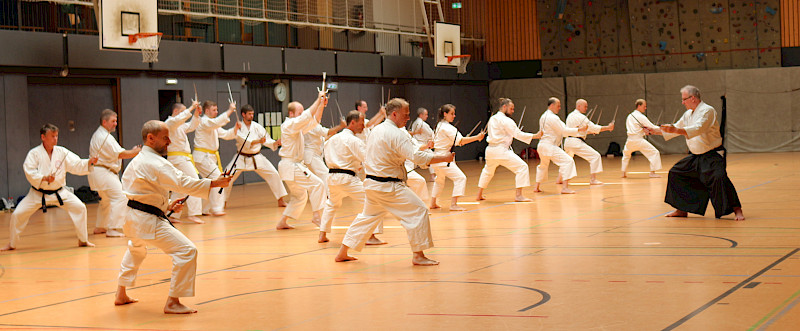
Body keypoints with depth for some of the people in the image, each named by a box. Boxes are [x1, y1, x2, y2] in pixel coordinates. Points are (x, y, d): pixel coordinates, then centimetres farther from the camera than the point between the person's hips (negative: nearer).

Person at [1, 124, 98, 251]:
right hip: (38, 193, -2)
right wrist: (44, 178, -32)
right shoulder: (34, 153, -12)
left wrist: (89, 163, -25)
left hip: (59, 192, 2)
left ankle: (83, 240, 3)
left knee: (80, 208, -12)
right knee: (17, 215, -7)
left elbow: (77, 165, -7)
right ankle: (12, 244, 16)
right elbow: (29, 172, -18)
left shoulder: (62, 152, -4)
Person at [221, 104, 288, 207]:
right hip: (242, 159, -2)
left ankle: (280, 201, 2)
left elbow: (267, 140, -4)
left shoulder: (257, 127, -3)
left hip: (257, 158, 2)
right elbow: (244, 142, -23)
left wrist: (276, 143, -24)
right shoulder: (238, 127, -9)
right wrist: (258, 141, -37)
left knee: (274, 174, -7)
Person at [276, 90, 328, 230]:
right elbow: (307, 116, -25)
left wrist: (322, 105, 5)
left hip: (294, 165, 10)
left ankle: (282, 223, 20)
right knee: (317, 184, -14)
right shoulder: (288, 125, -14)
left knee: (300, 195, 17)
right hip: (291, 166, -10)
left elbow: (314, 120, 18)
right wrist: (318, 99, -20)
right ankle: (316, 216, -13)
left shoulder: (297, 126, 16)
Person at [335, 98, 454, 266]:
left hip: (371, 183, 9)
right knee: (418, 211, -7)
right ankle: (418, 256, -7)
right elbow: (417, 157, -24)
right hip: (388, 187, -9)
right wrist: (444, 158, -17)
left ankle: (342, 253, 27)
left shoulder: (376, 130, 11)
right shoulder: (396, 134, -17)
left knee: (368, 216, 23)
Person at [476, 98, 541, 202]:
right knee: (522, 167, -8)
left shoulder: (492, 119, 15)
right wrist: (535, 136, -12)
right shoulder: (505, 120, -10)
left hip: (490, 149, 9)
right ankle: (518, 195, -14)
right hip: (501, 150, -9)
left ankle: (479, 195, 35)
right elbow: (518, 134, -15)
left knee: (488, 171, 31)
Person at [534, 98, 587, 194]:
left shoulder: (543, 117, 15)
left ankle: (537, 186, 35)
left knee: (543, 165, 29)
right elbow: (564, 131, -15)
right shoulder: (553, 118, -15)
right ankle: (565, 187, -22)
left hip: (541, 145, 10)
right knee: (567, 161, -13)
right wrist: (579, 130, -10)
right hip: (550, 146, -10)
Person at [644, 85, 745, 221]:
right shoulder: (688, 114, 10)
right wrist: (655, 131, 17)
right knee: (676, 173, 9)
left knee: (719, 178, -29)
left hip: (712, 157, -9)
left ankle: (737, 210, -23)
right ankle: (682, 210, 18)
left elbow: (698, 128, -34)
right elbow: (676, 128, 24)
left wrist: (676, 130, -45)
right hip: (696, 157, 9)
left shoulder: (707, 111, -17)